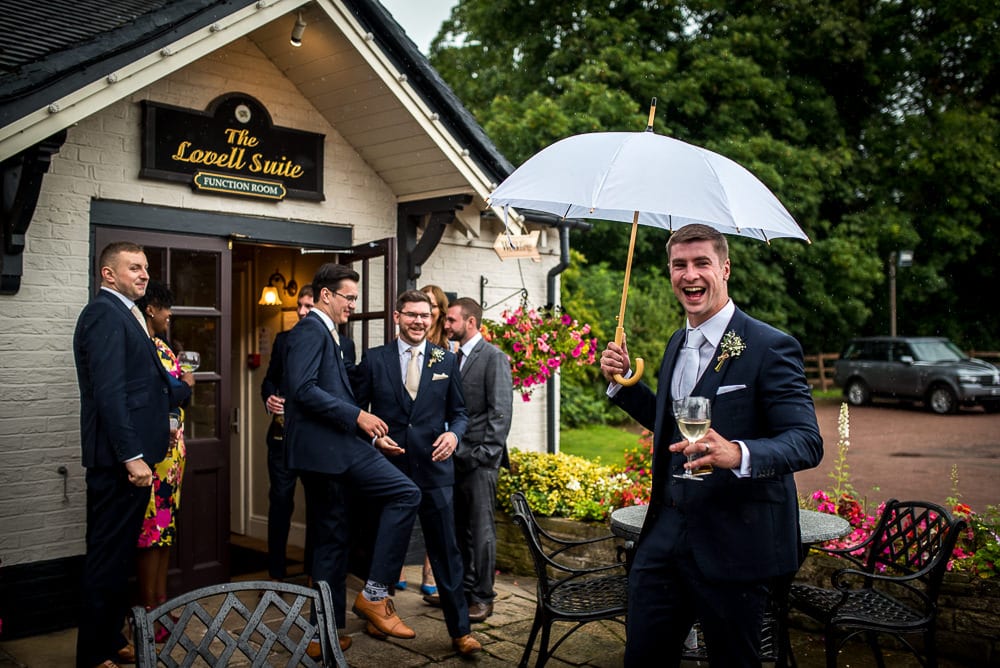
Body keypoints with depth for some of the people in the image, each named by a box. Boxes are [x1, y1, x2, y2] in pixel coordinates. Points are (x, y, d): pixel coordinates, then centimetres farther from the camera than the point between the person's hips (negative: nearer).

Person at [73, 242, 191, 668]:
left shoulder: (123, 314, 17)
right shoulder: (105, 314, -13)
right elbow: (109, 393, -21)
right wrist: (132, 456, -22)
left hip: (129, 455, 10)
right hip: (119, 458, -10)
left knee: (118, 555, 18)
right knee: (108, 557, 1)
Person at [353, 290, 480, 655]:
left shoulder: (446, 360, 5)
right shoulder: (374, 359, 1)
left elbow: (458, 411, 11)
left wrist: (453, 434, -10)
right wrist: (374, 437, -10)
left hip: (433, 467, 0)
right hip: (387, 464, 0)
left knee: (446, 550, 2)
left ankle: (460, 630, 11)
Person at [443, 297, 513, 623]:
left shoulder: (494, 358, -8)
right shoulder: (456, 358, 15)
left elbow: (501, 412, -13)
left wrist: (485, 455, -17)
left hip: (480, 460, -7)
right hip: (456, 458, 7)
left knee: (481, 531, -1)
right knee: (460, 529, 13)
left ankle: (483, 597, 9)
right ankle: (465, 587, 24)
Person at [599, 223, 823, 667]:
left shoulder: (770, 347, -13)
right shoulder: (677, 344, 11)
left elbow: (807, 442, -19)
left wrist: (738, 453, -38)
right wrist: (622, 382, 7)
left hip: (734, 544, -6)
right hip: (665, 533, 7)